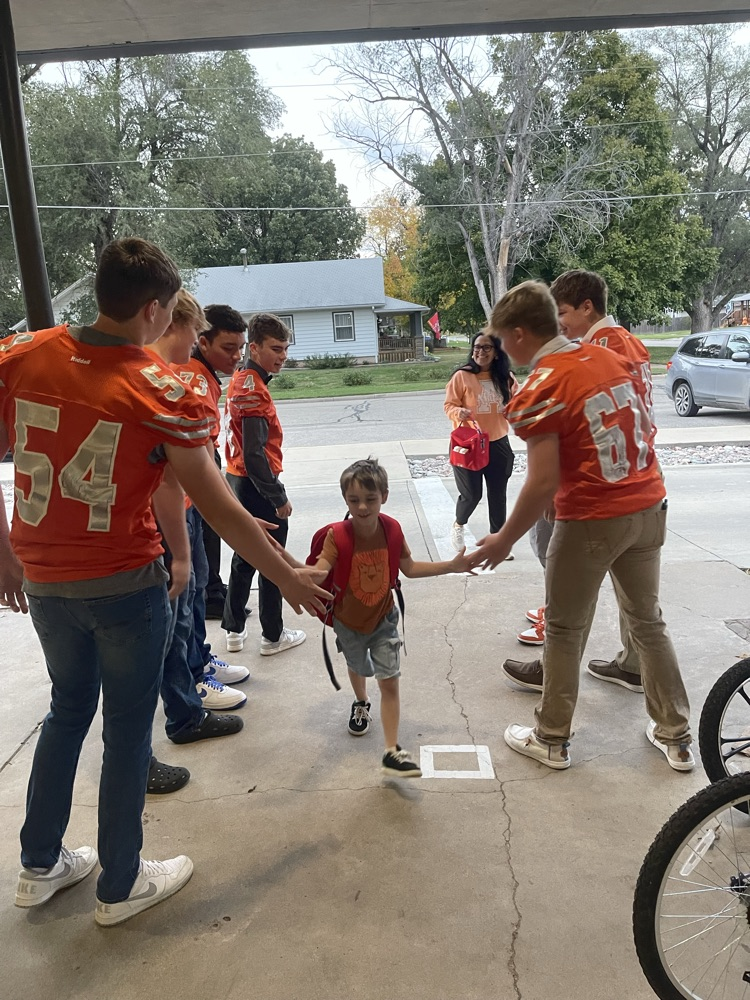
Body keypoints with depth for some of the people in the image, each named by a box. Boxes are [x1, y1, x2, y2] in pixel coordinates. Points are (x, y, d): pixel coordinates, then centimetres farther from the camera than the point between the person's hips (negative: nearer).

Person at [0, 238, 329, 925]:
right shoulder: (164, 392, -17)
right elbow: (221, 512, -15)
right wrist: (290, 580, -4)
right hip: (125, 585, -5)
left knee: (69, 708, 25)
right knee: (128, 729, 13)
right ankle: (121, 885, 31)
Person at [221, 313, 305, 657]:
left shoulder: (240, 380, 10)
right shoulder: (254, 389, -20)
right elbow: (255, 454, -25)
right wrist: (279, 498, -19)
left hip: (238, 481, 10)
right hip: (256, 486, -10)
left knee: (244, 558, 18)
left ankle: (234, 630, 27)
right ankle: (273, 636, 16)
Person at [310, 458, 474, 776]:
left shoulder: (392, 529, -17)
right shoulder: (337, 536, -26)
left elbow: (410, 568, -3)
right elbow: (318, 572, -37)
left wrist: (451, 566, -6)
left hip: (383, 618, 1)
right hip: (349, 622, 0)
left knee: (390, 680, -6)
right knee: (358, 667, 26)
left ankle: (392, 753, 1)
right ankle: (361, 704, 60)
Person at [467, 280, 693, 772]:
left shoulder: (539, 389, -16)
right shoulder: (611, 357, 6)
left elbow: (544, 483, -20)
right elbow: (647, 429, 12)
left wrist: (504, 540, -9)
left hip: (591, 521, -7)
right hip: (648, 508, 7)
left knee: (566, 632, 10)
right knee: (649, 621, 20)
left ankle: (552, 739, 25)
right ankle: (676, 736, 31)